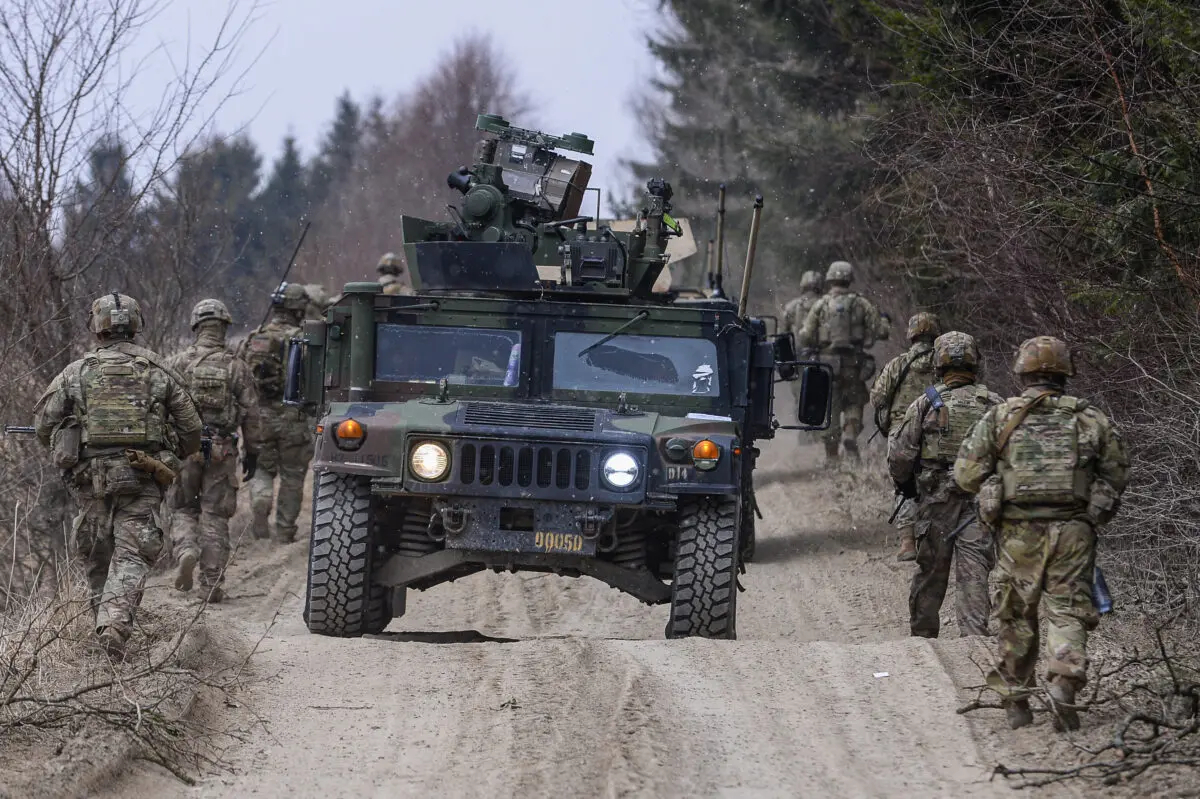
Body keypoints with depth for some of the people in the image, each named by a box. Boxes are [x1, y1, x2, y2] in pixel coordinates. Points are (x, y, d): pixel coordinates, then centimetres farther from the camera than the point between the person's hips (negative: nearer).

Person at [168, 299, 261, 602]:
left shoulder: (177, 364, -2)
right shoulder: (236, 367, -1)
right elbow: (251, 413, 1)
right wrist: (252, 452, 11)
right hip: (222, 451, 0)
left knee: (183, 509, 16)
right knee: (215, 516, 6)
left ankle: (186, 550, -12)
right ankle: (211, 583, 6)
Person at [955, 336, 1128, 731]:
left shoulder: (999, 417, 2)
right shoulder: (1092, 419, 5)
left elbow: (966, 474, 2)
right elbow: (1117, 474, 9)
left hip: (1019, 531, 0)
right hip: (1073, 531, 0)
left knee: (1016, 615, 13)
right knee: (1068, 610, 2)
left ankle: (1015, 701, 19)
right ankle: (1064, 682, -21)